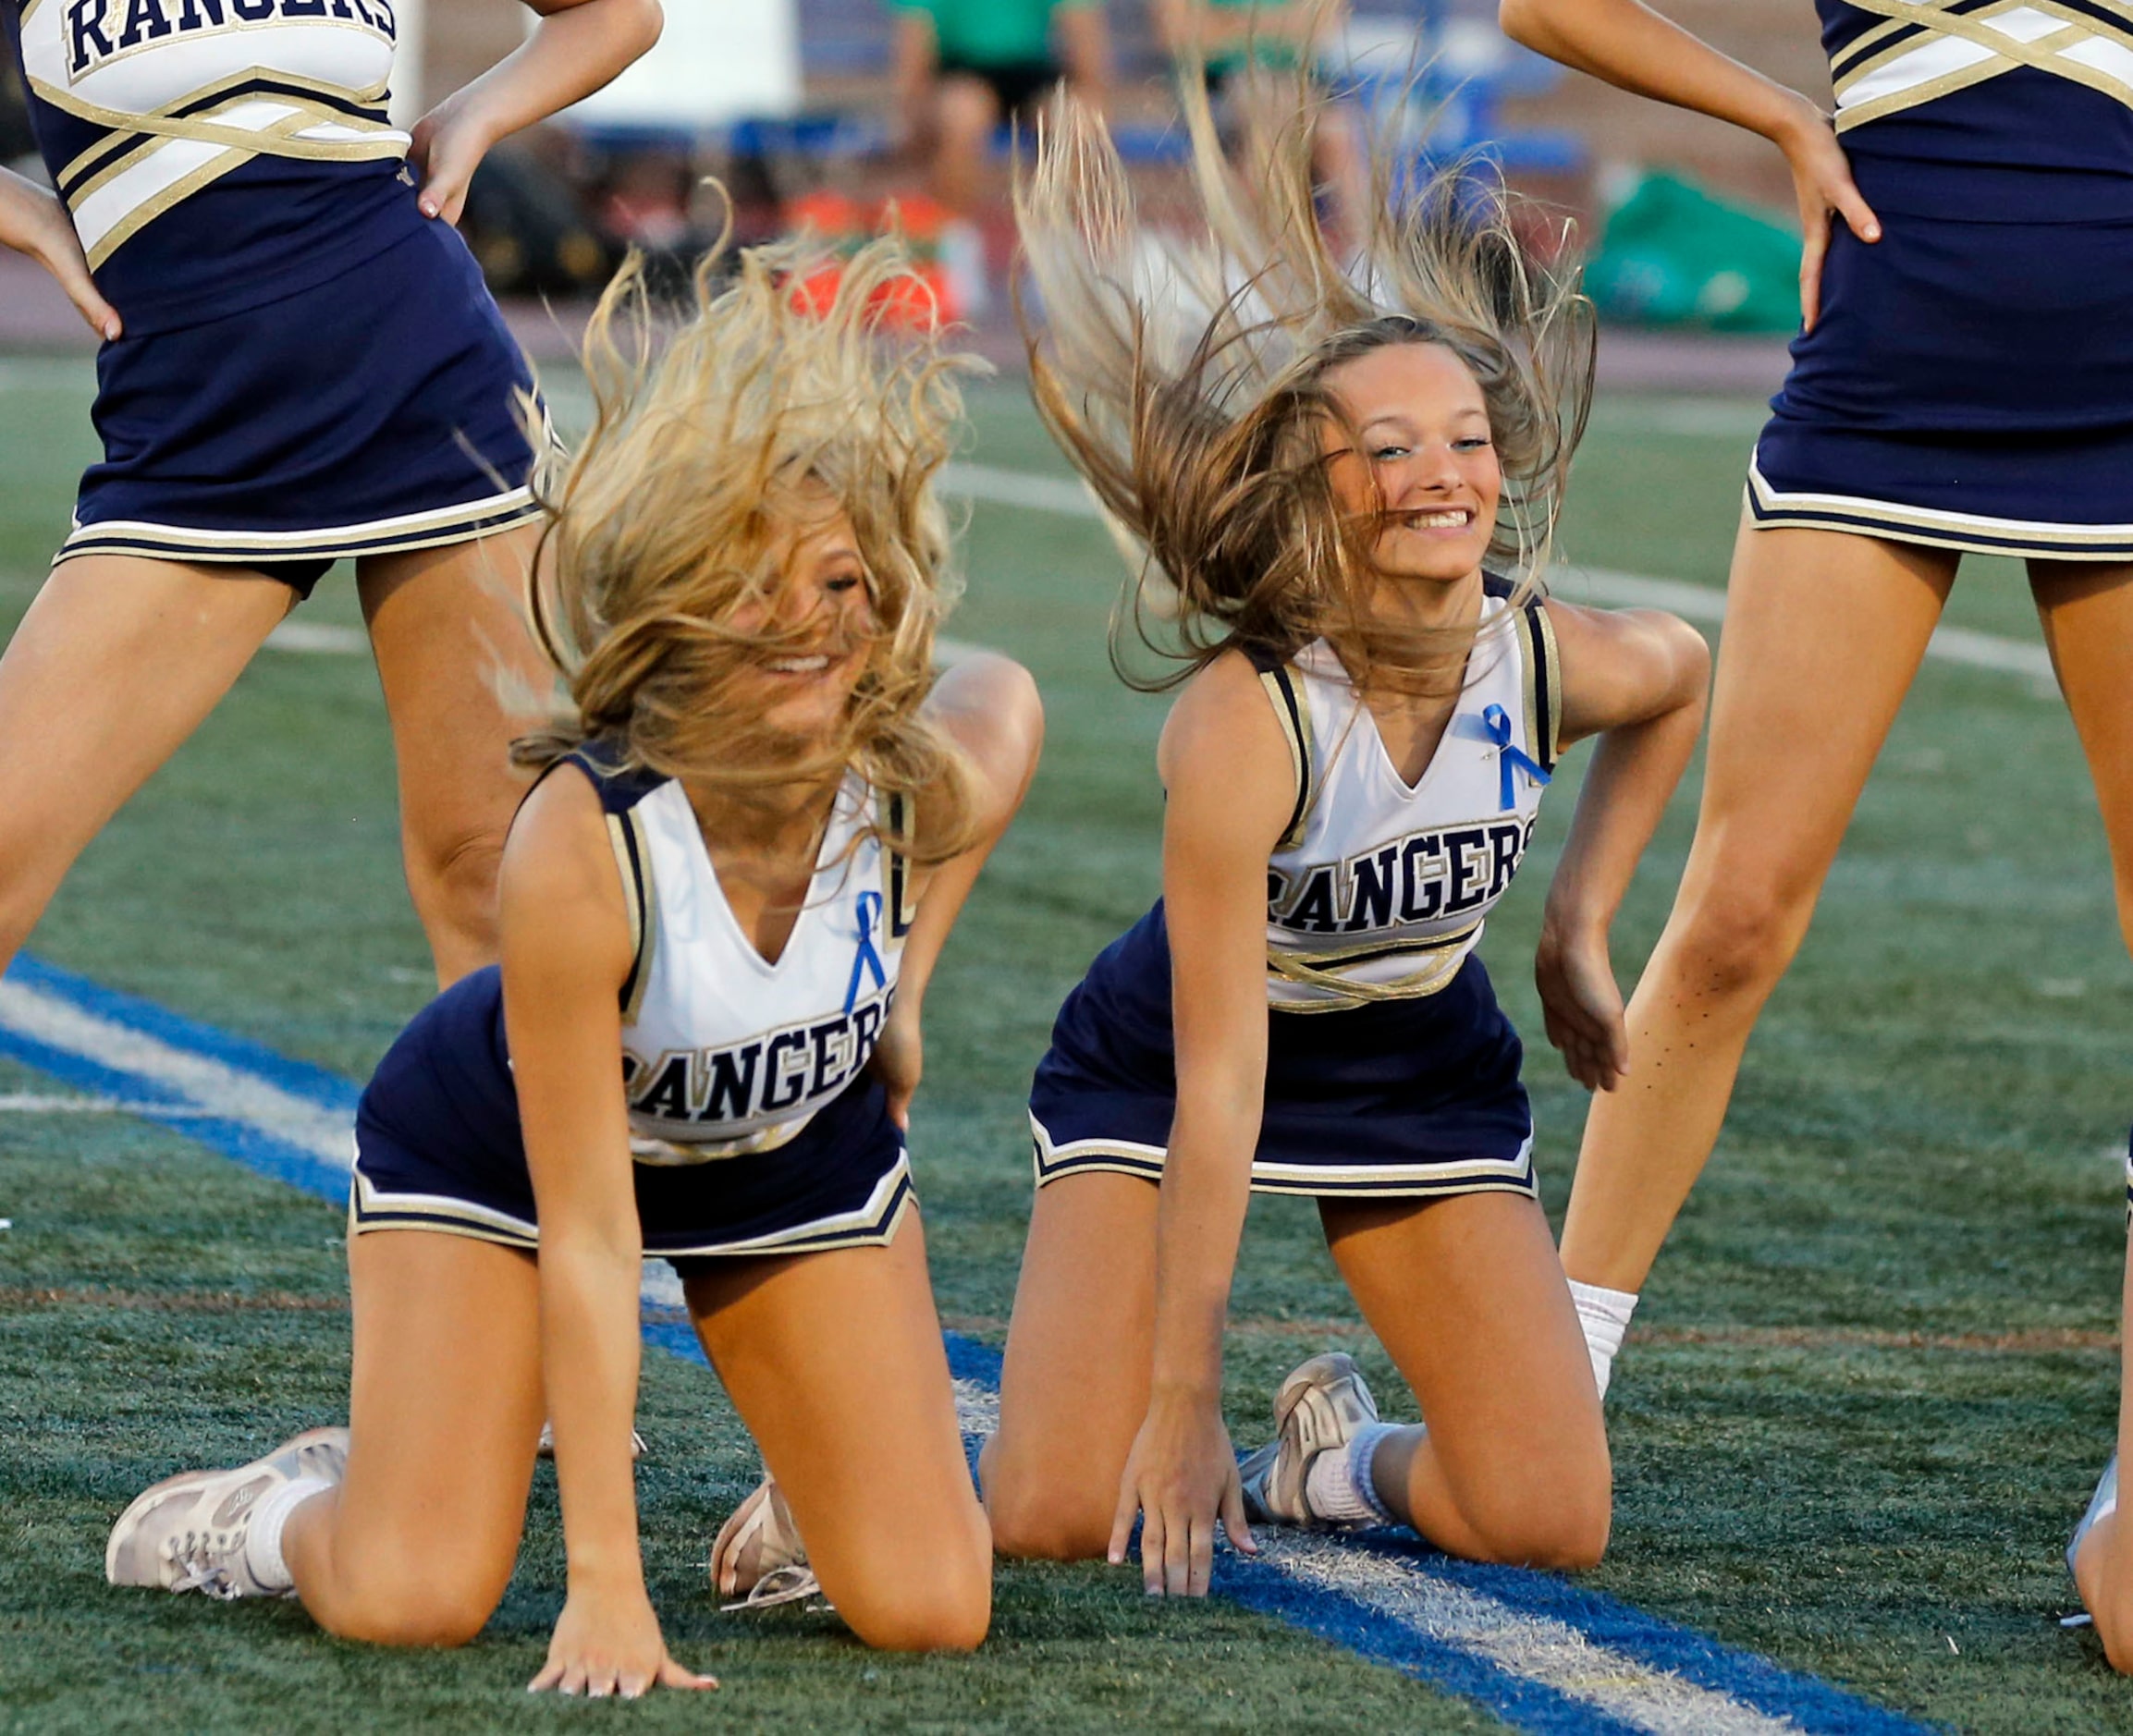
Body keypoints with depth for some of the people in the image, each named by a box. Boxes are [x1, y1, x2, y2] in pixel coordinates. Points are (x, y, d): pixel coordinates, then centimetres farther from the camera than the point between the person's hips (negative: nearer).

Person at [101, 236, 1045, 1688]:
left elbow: (1009, 699, 2)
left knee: (931, 1610, -7)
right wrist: (606, 1585, -34)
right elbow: (588, 1240, -34)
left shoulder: (935, 782, -29)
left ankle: (819, 1493, 27)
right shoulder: (581, 843, -39)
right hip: (498, 1144, -3)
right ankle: (281, 1514, 18)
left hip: (799, 1149, 3)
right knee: (412, 1604, -17)